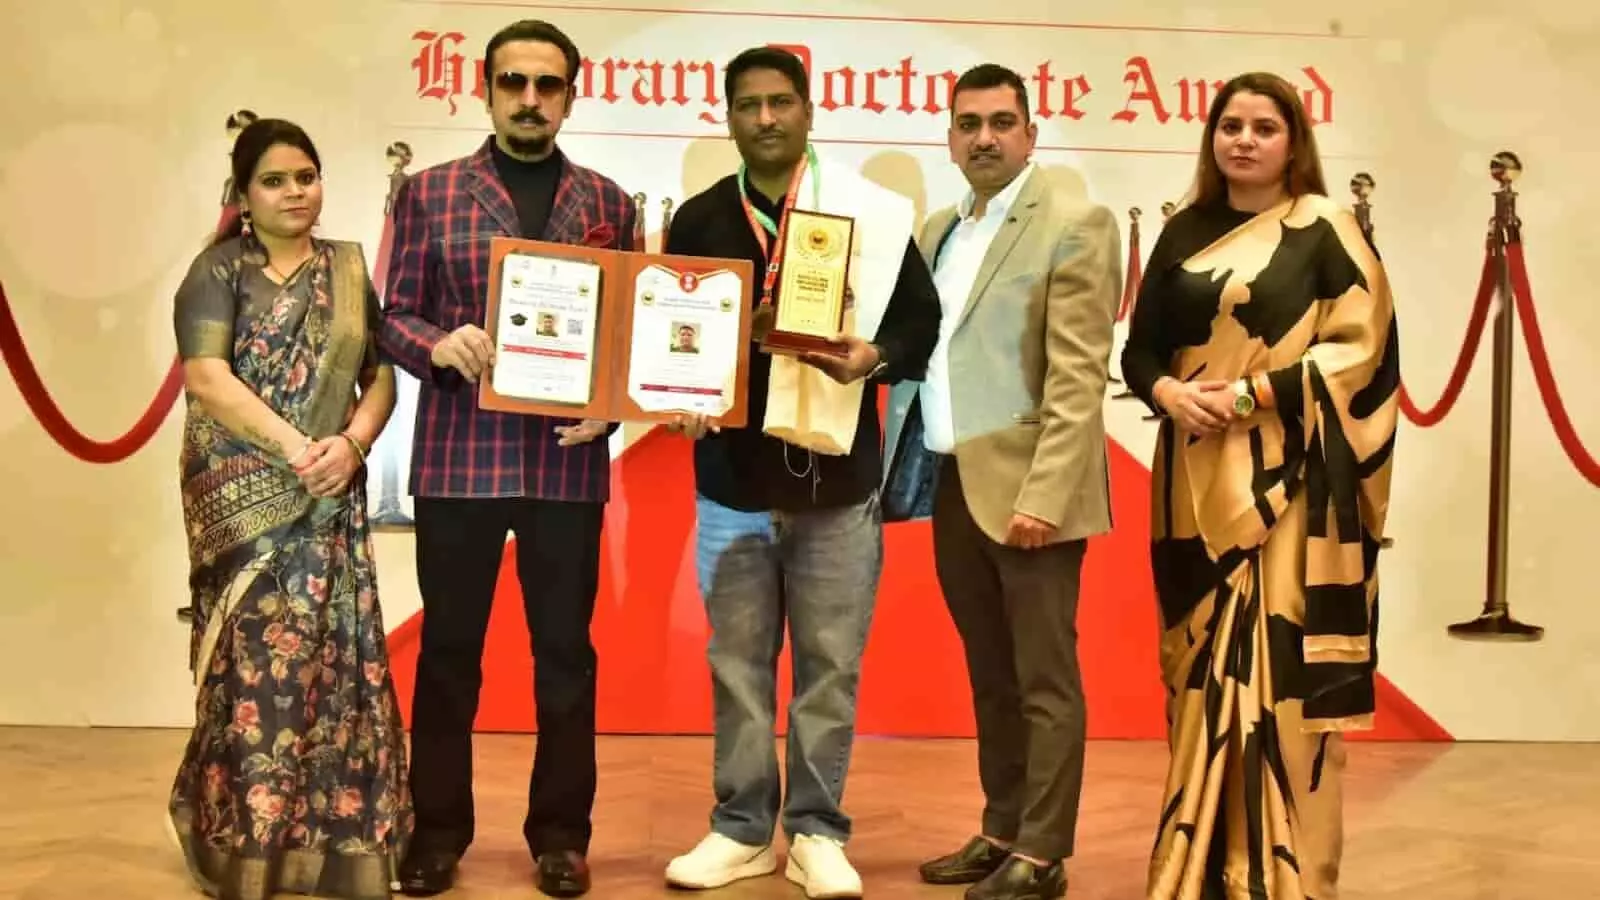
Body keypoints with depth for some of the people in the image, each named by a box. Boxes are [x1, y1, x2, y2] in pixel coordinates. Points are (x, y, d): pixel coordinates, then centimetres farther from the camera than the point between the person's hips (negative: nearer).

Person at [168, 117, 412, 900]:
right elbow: (207, 379, -10)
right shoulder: (218, 270, 2)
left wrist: (353, 441, -10)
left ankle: (333, 831, 11)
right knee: (259, 659, -6)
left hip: (330, 497, 4)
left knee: (334, 656, 2)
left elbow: (382, 373, 9)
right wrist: (295, 449, -18)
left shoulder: (348, 269, 13)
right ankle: (245, 836, 5)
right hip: (243, 497, -3)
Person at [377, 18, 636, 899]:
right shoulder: (428, 192, 5)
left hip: (568, 460, 1)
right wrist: (439, 345, -18)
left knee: (565, 651, 7)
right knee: (448, 649, 7)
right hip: (457, 456, -1)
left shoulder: (607, 203, 9)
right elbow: (394, 317, 3)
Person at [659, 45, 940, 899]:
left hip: (837, 478, -1)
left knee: (830, 666, 6)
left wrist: (875, 357, -20)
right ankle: (742, 829, 22)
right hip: (732, 479, 2)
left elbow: (921, 317, 0)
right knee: (737, 665, 9)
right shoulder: (698, 220, 6)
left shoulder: (870, 211, 0)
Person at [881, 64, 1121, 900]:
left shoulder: (1075, 225, -6)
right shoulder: (937, 230, 15)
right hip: (949, 485, 7)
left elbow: (1078, 376, -14)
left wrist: (1042, 493, -20)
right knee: (989, 678, 16)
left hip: (1022, 488, -7)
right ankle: (1001, 832, 27)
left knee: (1043, 681, 2)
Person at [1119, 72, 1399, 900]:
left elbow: (1363, 347, -8)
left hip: (1287, 483, -4)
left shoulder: (1324, 230, 0)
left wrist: (1248, 395, -15)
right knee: (1204, 670, 8)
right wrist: (1168, 393, -10)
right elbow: (1140, 347, 12)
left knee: (1281, 667, -5)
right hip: (1198, 481, 4)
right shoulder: (1185, 233, 12)